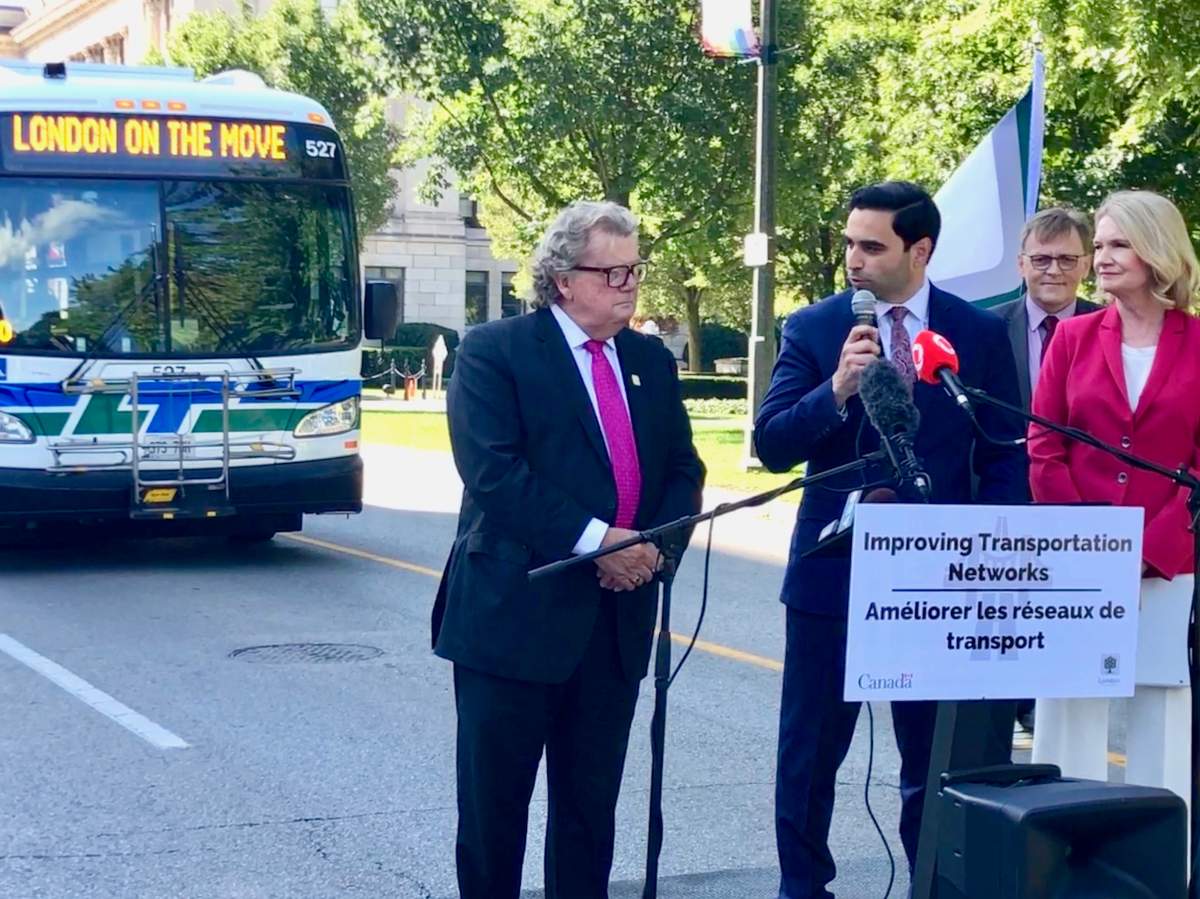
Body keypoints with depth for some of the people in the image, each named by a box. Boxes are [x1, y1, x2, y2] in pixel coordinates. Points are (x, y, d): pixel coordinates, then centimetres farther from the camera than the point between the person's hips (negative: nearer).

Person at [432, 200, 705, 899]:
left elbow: (684, 470, 12)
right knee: (494, 800, 4)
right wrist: (595, 540, -21)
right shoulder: (494, 352, -7)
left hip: (619, 615, 5)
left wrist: (655, 542, -9)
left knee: (592, 802, 12)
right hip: (515, 612, -5)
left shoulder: (652, 361, 12)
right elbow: (493, 474, -17)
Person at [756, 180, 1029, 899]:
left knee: (938, 756, 9)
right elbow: (772, 447, -7)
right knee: (810, 753, 9)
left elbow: (1004, 459, 4)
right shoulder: (814, 329, -1)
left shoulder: (981, 334, 1)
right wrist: (837, 390, -23)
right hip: (833, 570, 0)